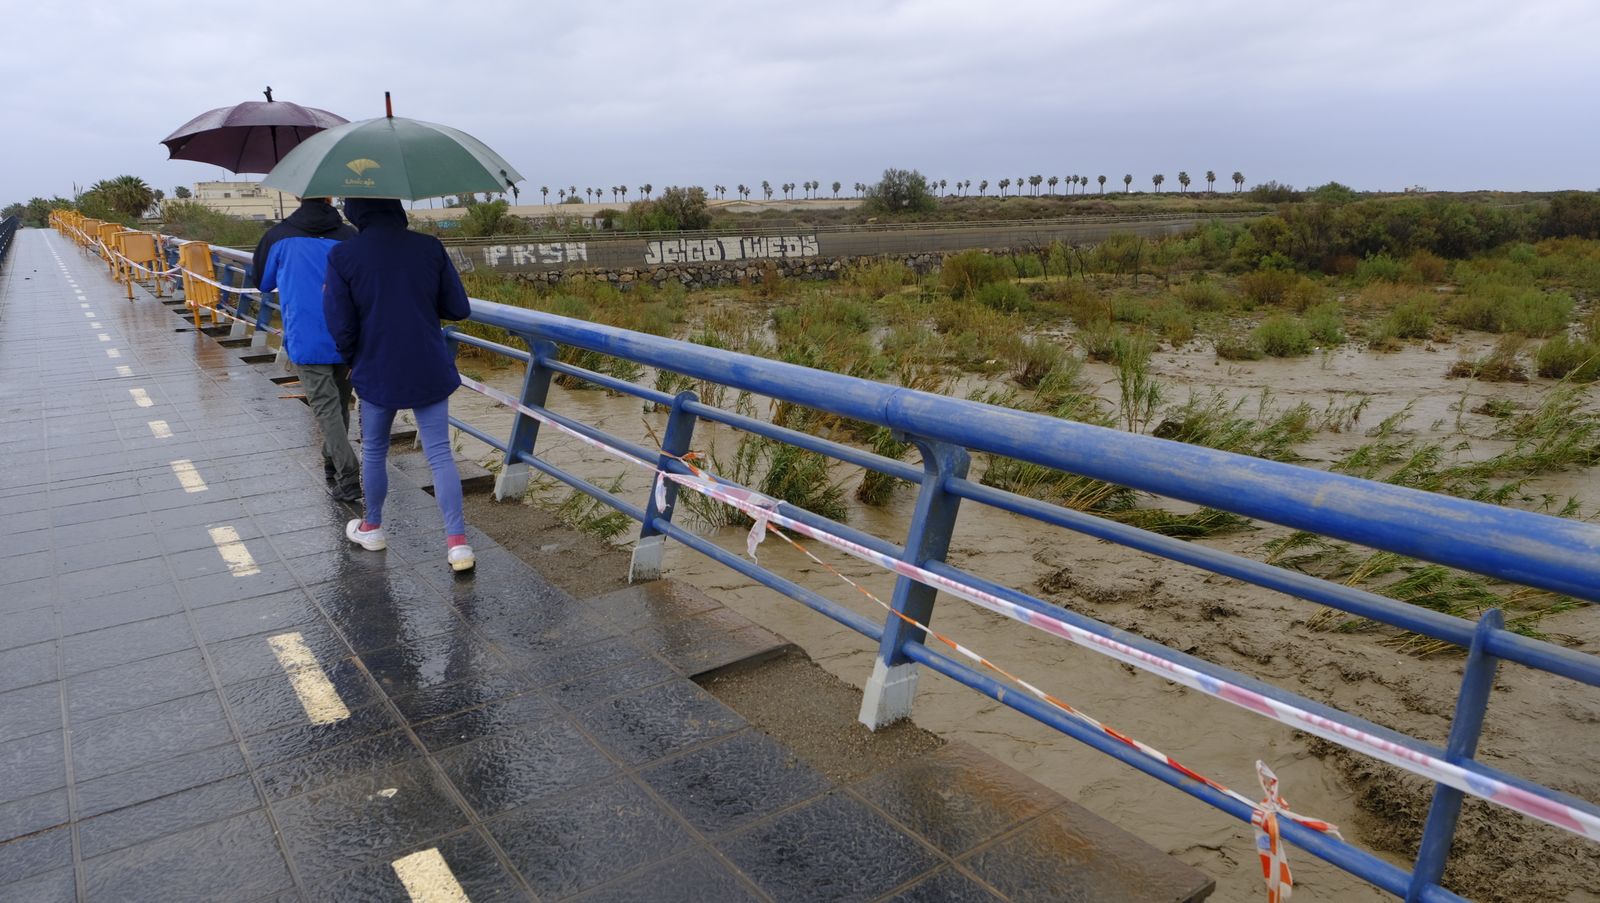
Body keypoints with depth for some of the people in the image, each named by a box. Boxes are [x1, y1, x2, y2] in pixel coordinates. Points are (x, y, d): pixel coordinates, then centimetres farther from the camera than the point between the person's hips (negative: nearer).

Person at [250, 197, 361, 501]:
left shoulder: (279, 236, -3)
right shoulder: (348, 236, -3)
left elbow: (262, 282, 12)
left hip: (306, 340, -2)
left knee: (326, 407, -3)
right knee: (341, 403, 17)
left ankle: (348, 477, -13)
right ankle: (332, 464, 31)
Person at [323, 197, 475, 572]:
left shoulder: (342, 256, -10)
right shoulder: (429, 247, -7)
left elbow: (341, 326, -9)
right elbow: (459, 309, -2)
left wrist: (353, 359, 11)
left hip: (376, 373, 0)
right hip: (431, 372, 1)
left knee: (374, 452, 19)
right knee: (440, 453, 4)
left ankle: (372, 528, 36)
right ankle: (457, 541, -2)